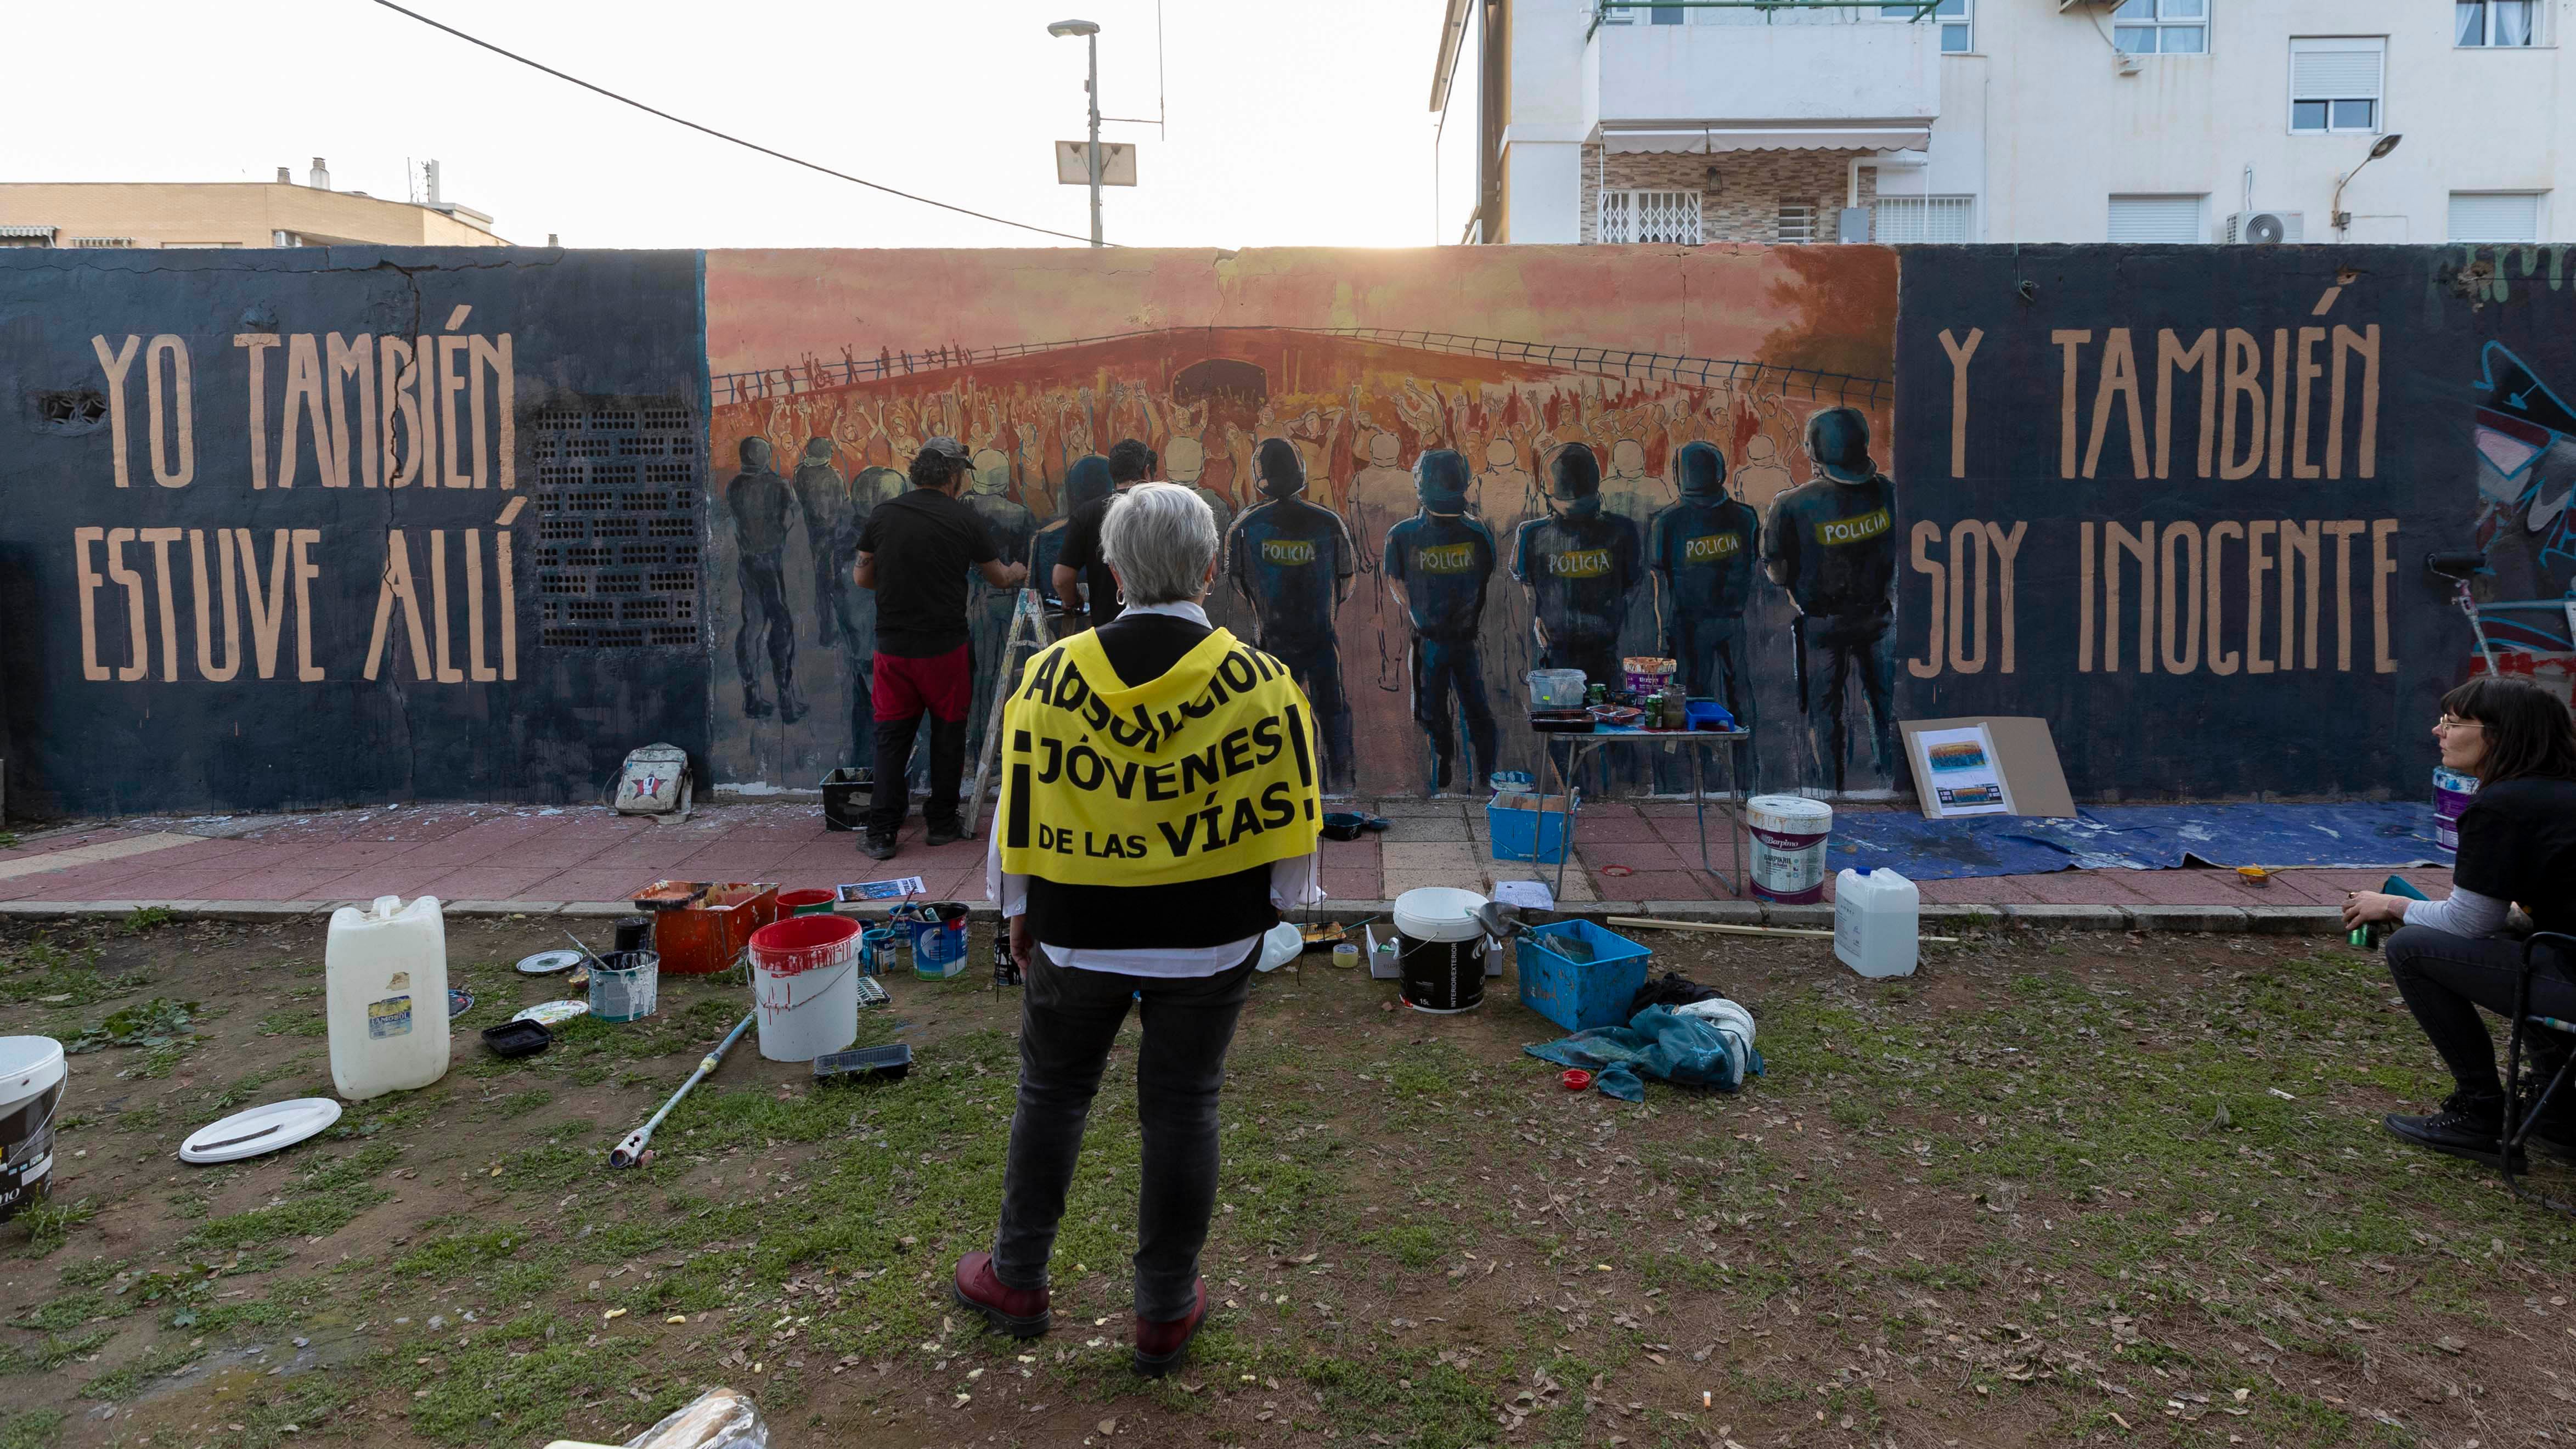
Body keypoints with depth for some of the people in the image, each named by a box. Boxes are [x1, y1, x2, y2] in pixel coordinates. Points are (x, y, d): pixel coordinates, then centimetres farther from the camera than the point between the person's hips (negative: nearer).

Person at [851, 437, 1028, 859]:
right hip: (946, 647, -2)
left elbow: (863, 577, 7)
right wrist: (1018, 572, 32)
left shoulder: (882, 515, -1)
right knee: (948, 734, 12)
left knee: (891, 737, 8)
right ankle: (942, 823, 21)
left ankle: (880, 834, 6)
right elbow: (998, 577, 10)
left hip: (893, 646, 2)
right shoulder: (966, 520, -6)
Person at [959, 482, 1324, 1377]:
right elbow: (1284, 821, -5)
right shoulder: (1261, 683, -12)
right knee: (1181, 1111, 12)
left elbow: (1021, 811, -1)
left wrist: (1020, 911, 12)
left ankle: (1017, 1280, 34)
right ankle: (1166, 1311, 26)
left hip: (1078, 932, 1)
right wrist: (1278, 903, 11)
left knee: (1052, 1094, 19)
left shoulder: (1049, 675, -9)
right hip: (1209, 938, 0)